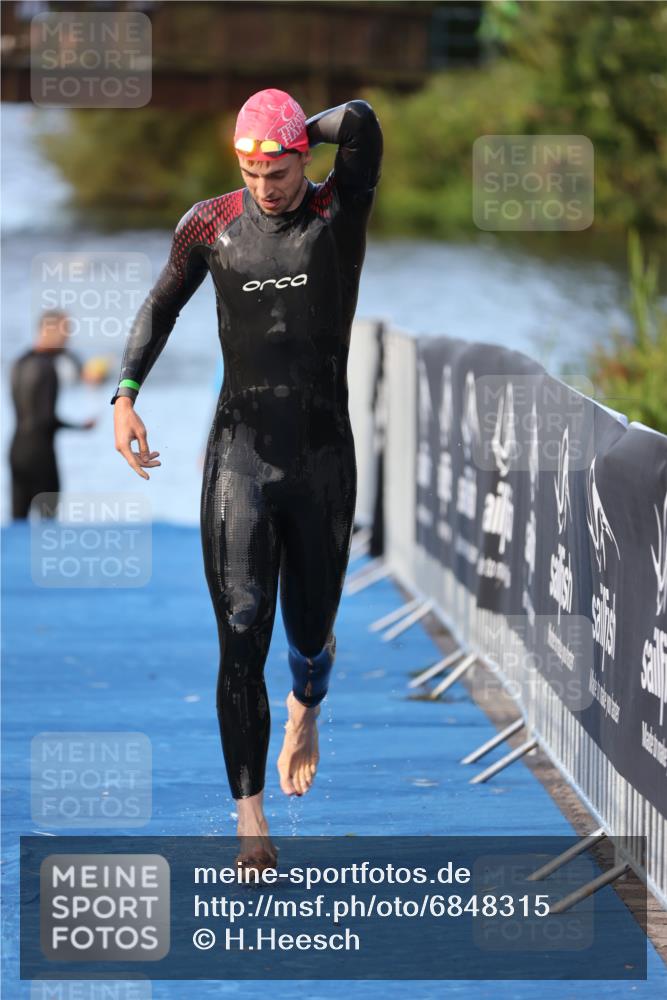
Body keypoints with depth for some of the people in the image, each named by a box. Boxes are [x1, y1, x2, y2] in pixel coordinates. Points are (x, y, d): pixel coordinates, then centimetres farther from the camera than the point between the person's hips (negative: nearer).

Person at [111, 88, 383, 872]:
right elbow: (163, 303, 15)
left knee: (310, 635, 11)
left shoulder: (339, 213, -5)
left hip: (323, 459, 0)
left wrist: (299, 132, -5)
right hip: (239, 456, 0)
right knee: (241, 641, -10)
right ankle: (251, 822, -9)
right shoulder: (211, 225, 1)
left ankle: (305, 711, 49)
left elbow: (360, 123, -23)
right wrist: (126, 393, 4)